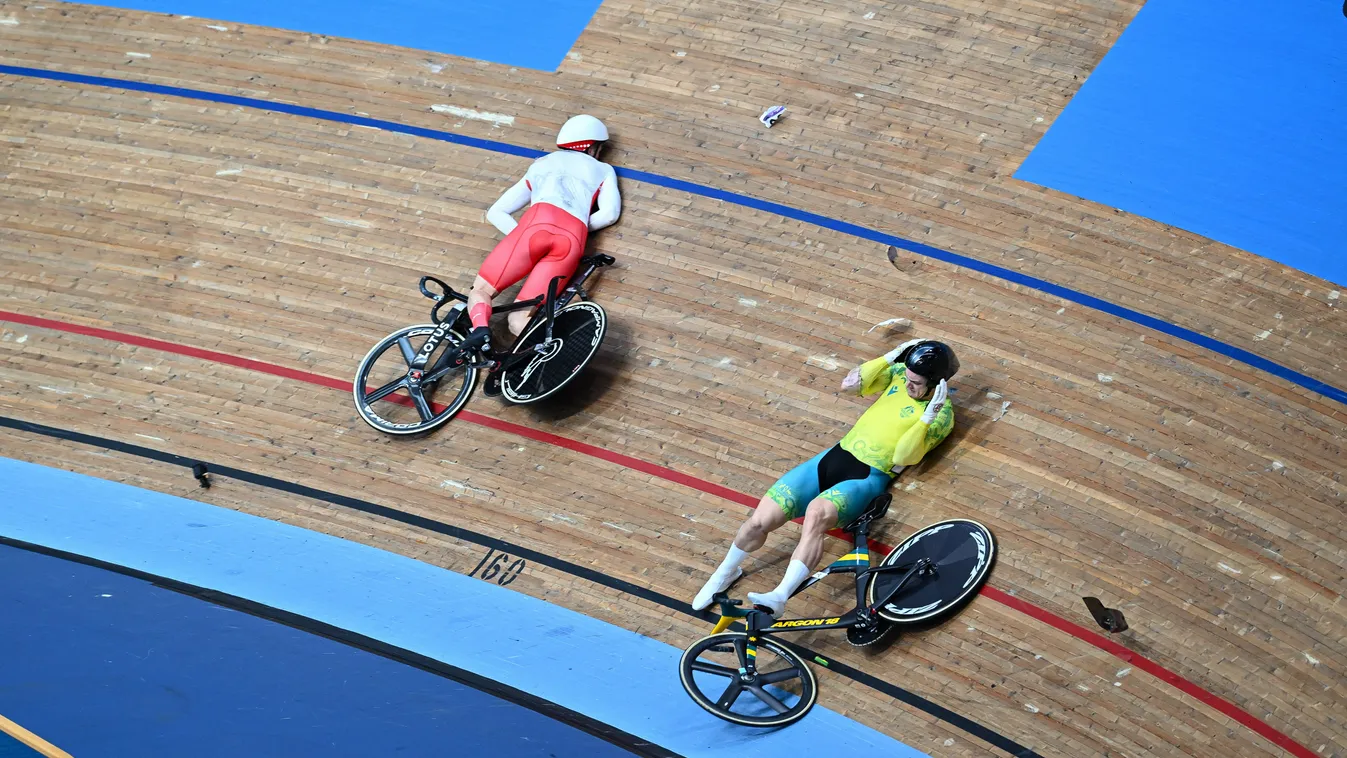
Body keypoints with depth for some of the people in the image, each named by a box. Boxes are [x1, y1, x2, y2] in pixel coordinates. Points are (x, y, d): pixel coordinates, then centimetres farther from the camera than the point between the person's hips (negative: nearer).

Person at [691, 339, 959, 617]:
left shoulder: (942, 413, -5)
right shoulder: (900, 373, 11)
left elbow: (903, 458, -13)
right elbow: (849, 385, 5)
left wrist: (927, 419, -24)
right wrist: (891, 356, 0)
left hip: (867, 479, -6)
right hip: (833, 458, 6)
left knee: (816, 512, -40)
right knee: (759, 521, -6)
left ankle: (780, 597, -45)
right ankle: (725, 573, 22)